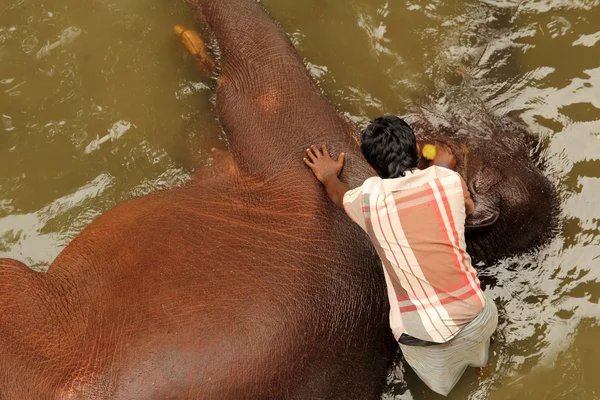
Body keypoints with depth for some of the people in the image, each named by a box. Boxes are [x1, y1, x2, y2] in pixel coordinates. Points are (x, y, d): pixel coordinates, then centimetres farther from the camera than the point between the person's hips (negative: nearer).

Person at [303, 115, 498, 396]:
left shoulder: (369, 199, -10)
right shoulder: (448, 180, -7)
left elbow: (338, 195, 16)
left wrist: (329, 176, 38)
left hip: (422, 333, -2)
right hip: (472, 318, 2)